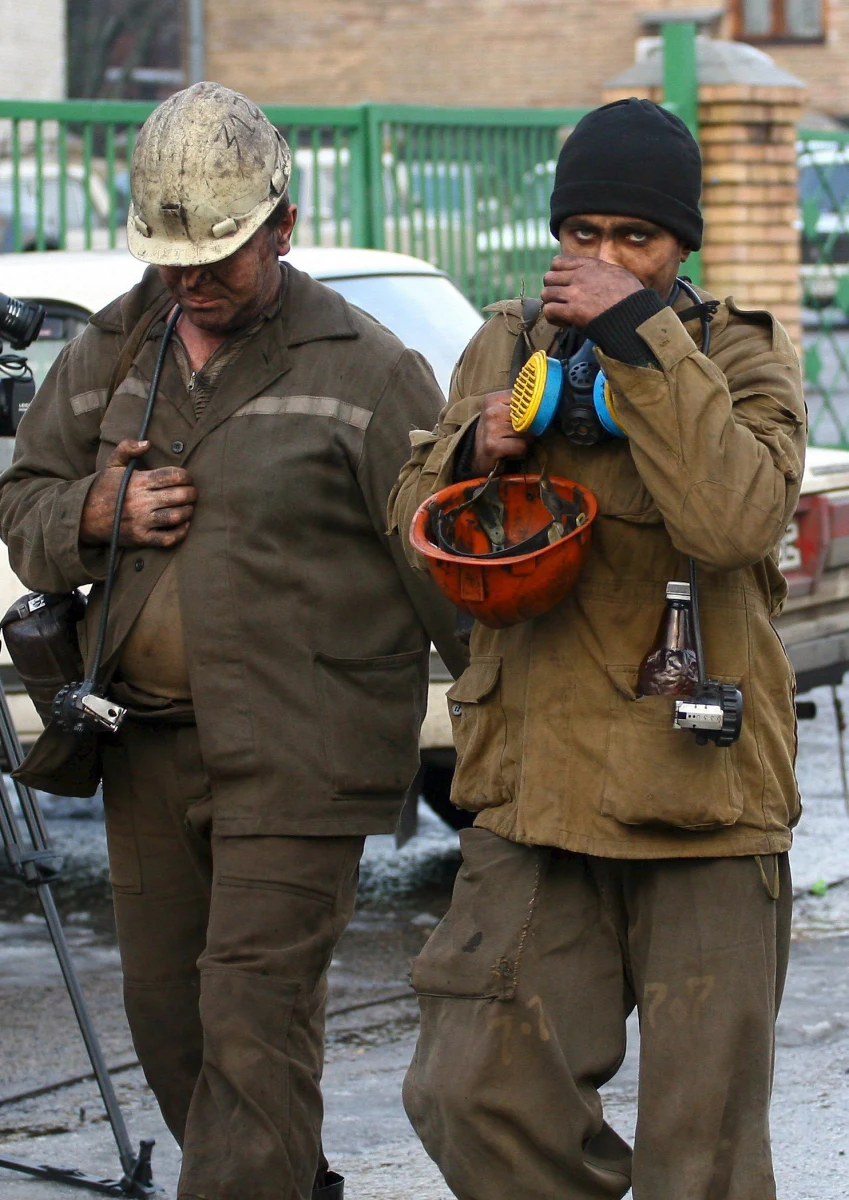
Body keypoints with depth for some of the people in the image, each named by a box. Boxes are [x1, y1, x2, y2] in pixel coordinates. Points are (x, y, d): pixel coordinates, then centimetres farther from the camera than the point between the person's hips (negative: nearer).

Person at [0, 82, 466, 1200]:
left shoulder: (365, 370, -5)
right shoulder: (110, 353, 11)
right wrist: (100, 513, -5)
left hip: (297, 756, -6)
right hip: (146, 750, 6)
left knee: (254, 1023, -10)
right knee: (167, 1014, 14)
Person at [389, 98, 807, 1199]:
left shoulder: (743, 356, -1)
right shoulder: (507, 349, 12)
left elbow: (736, 519, -21)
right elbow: (419, 532, 15)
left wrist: (638, 334, -22)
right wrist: (475, 453, -6)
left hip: (704, 790, -3)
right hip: (535, 784, 4)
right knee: (472, 1094, -3)